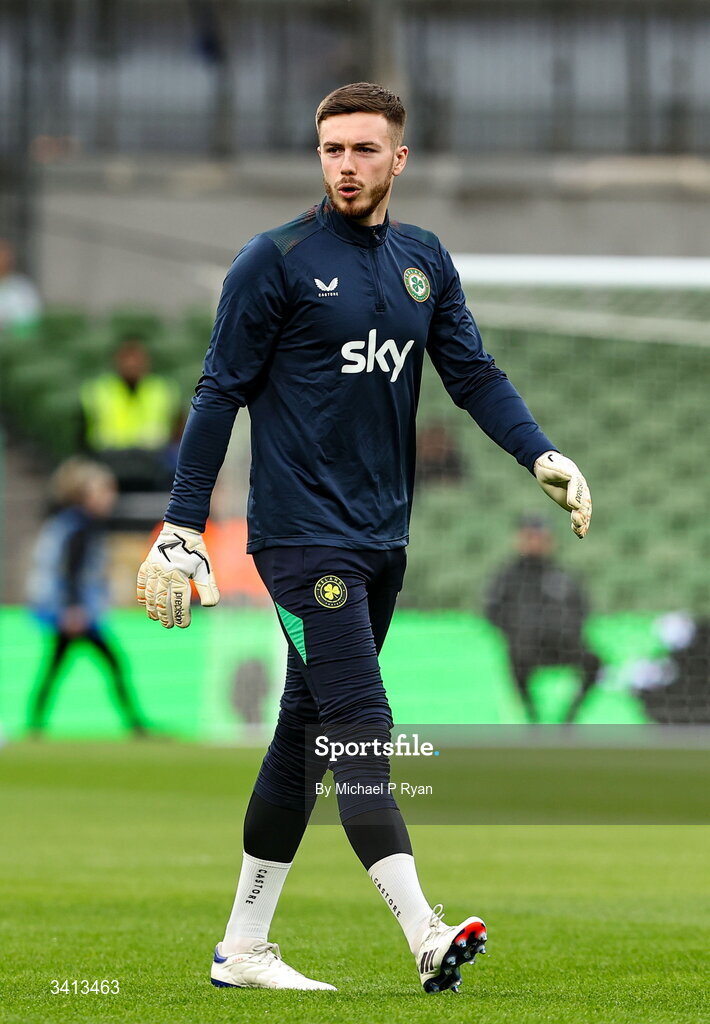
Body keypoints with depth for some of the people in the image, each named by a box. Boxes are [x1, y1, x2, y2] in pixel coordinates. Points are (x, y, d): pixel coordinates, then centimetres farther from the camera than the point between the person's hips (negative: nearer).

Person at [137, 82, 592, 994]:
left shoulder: (425, 261, 11)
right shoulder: (277, 260, -5)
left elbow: (473, 372, 10)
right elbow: (221, 392, -4)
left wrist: (541, 455, -8)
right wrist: (182, 528, -7)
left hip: (383, 538, 6)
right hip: (303, 533, -6)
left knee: (308, 732, 11)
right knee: (358, 727, -14)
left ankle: (243, 946, 18)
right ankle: (425, 936, -23)